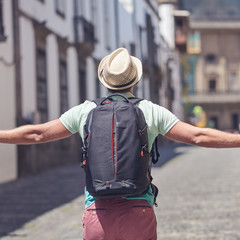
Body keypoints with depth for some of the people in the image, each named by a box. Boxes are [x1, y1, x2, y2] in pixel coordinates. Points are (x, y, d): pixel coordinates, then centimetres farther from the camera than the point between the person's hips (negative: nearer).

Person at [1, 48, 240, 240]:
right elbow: (199, 136, 2)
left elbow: (37, 133, 11)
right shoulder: (151, 111, 4)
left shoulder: (85, 111, 6)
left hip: (98, 211, 1)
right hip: (139, 211, 0)